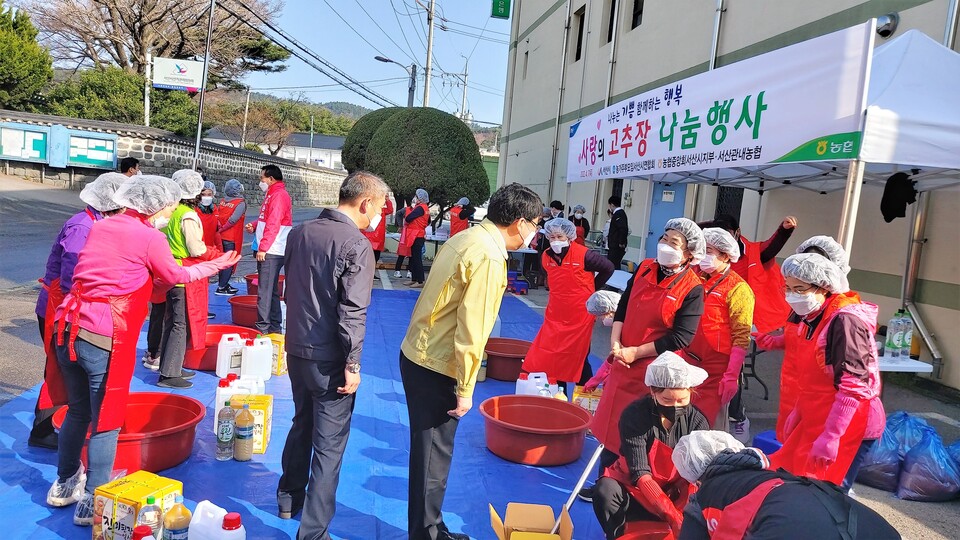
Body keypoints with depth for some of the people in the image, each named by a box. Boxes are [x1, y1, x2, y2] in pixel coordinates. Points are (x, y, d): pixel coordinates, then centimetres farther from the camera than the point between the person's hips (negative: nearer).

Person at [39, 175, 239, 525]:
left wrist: (150, 279, 26)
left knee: (78, 411, 23)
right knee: (106, 420, 6)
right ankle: (92, 503, 14)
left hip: (67, 328, 7)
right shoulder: (151, 238, -6)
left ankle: (65, 484, 38)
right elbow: (175, 276, 8)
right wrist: (214, 266, 21)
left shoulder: (101, 226, 13)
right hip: (105, 338, -7)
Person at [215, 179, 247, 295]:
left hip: (221, 236, 6)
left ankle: (223, 284, 26)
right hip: (232, 238, -6)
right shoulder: (241, 203, -12)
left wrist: (220, 229, -1)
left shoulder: (222, 201, 5)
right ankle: (221, 288, -1)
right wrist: (222, 229, -10)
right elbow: (233, 219, -20)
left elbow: (217, 216, -1)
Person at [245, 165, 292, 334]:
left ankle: (263, 328, -6)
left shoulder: (279, 195, -13)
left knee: (265, 291, -9)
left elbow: (273, 224, -20)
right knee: (272, 290, 15)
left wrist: (263, 248, -21)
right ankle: (274, 326, 22)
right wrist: (254, 225, 6)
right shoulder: (273, 195, 19)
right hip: (269, 251, 11)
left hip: (271, 252, -11)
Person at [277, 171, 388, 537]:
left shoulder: (300, 232, 4)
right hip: (330, 358, -7)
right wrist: (352, 364, -15)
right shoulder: (357, 245, -18)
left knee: (301, 424, 26)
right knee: (329, 444, 3)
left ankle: (289, 498, 42)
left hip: (296, 348, 8)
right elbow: (353, 311, -22)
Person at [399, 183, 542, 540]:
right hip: (436, 367, -9)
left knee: (429, 449, 20)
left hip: (417, 354, 9)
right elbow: (472, 331, -22)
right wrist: (465, 389, -13)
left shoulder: (467, 237, 7)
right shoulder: (489, 257, -20)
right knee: (433, 455, 7)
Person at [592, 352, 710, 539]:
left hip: (676, 496, 3)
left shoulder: (697, 421, -11)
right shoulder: (634, 415, -21)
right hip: (635, 490, -3)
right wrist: (674, 517, -37)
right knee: (605, 491, -33)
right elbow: (640, 475, -26)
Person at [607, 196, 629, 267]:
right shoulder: (620, 213, 16)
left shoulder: (618, 214, -14)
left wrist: (622, 243, -22)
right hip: (614, 246, 11)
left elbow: (623, 229, -26)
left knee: (613, 267, -12)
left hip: (616, 247, -11)